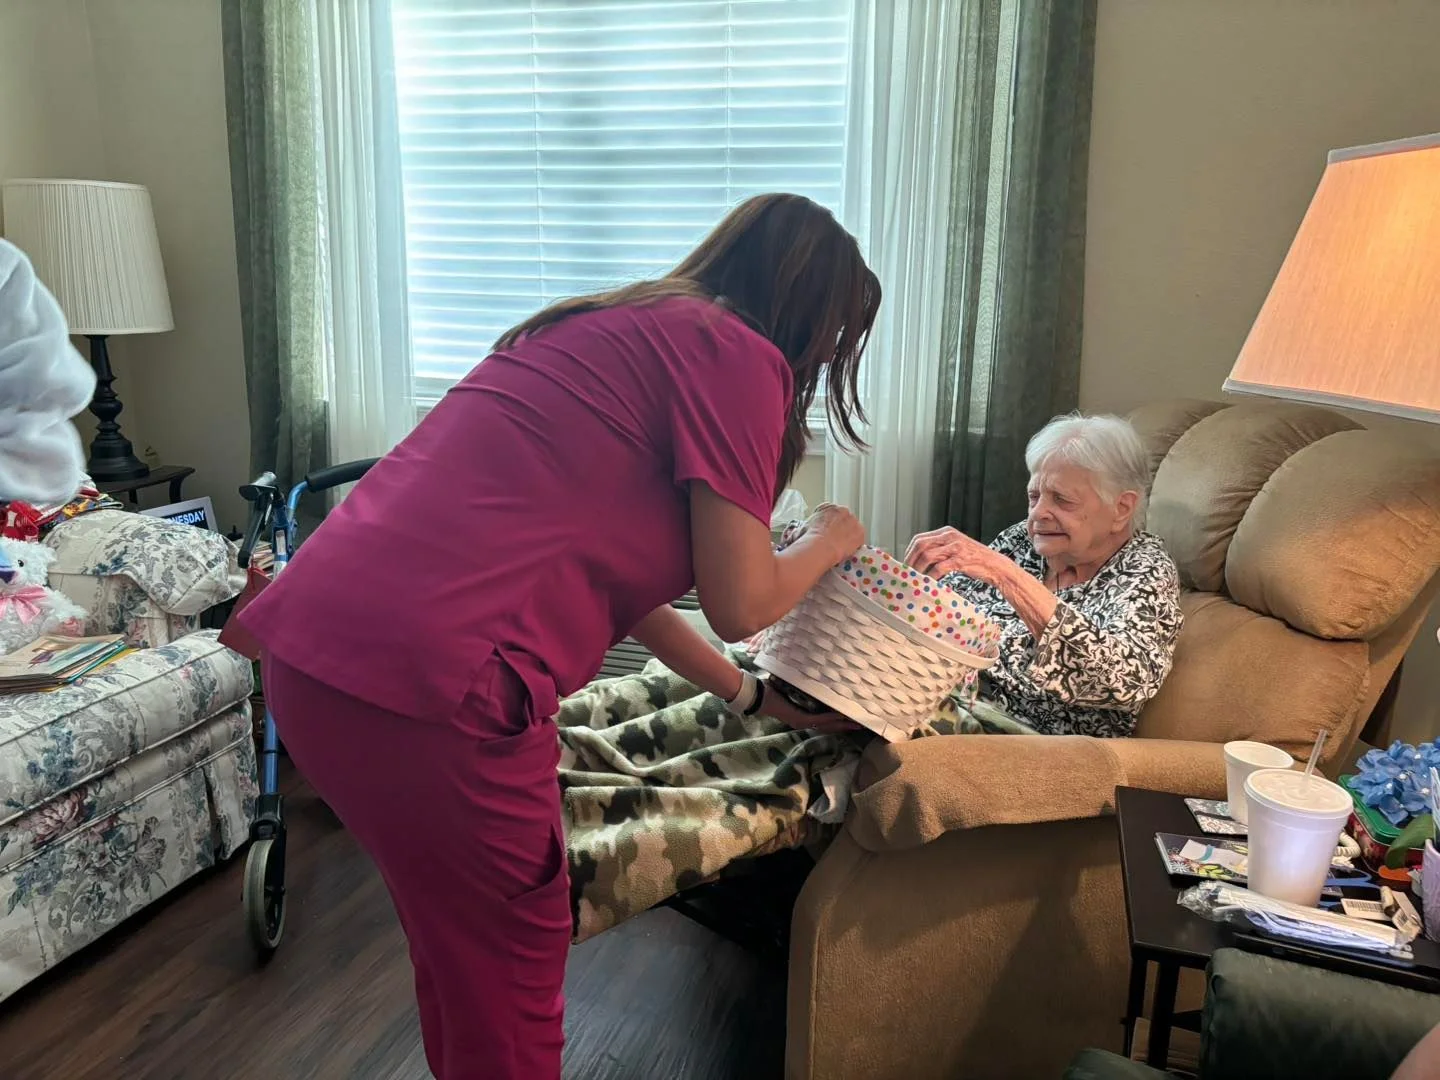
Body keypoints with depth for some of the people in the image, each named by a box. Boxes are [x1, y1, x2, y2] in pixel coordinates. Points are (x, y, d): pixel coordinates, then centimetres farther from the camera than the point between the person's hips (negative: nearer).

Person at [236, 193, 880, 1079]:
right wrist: (827, 542, 19)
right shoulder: (737, 354, -3)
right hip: (429, 681, -9)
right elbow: (739, 604, -2)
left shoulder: (614, 334, 23)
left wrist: (747, 695, 33)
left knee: (459, 938, 28)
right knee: (512, 964, 14)